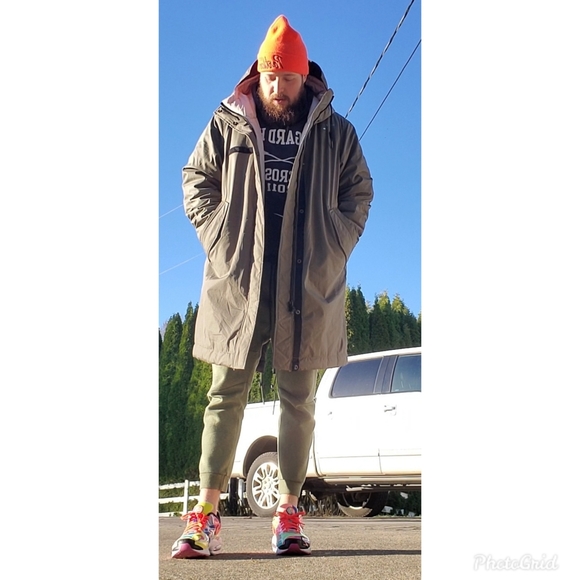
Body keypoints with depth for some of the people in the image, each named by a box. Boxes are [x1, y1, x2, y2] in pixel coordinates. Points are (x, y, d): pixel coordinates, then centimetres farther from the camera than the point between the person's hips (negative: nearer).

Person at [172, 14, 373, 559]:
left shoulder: (336, 133, 9)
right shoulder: (227, 125, 9)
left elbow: (359, 192, 16)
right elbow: (195, 181, 14)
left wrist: (335, 246, 3)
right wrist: (217, 238, 1)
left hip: (308, 288, 1)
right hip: (237, 283, 0)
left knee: (298, 400, 4)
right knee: (226, 395, -1)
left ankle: (289, 513, 12)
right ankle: (206, 516, 1)